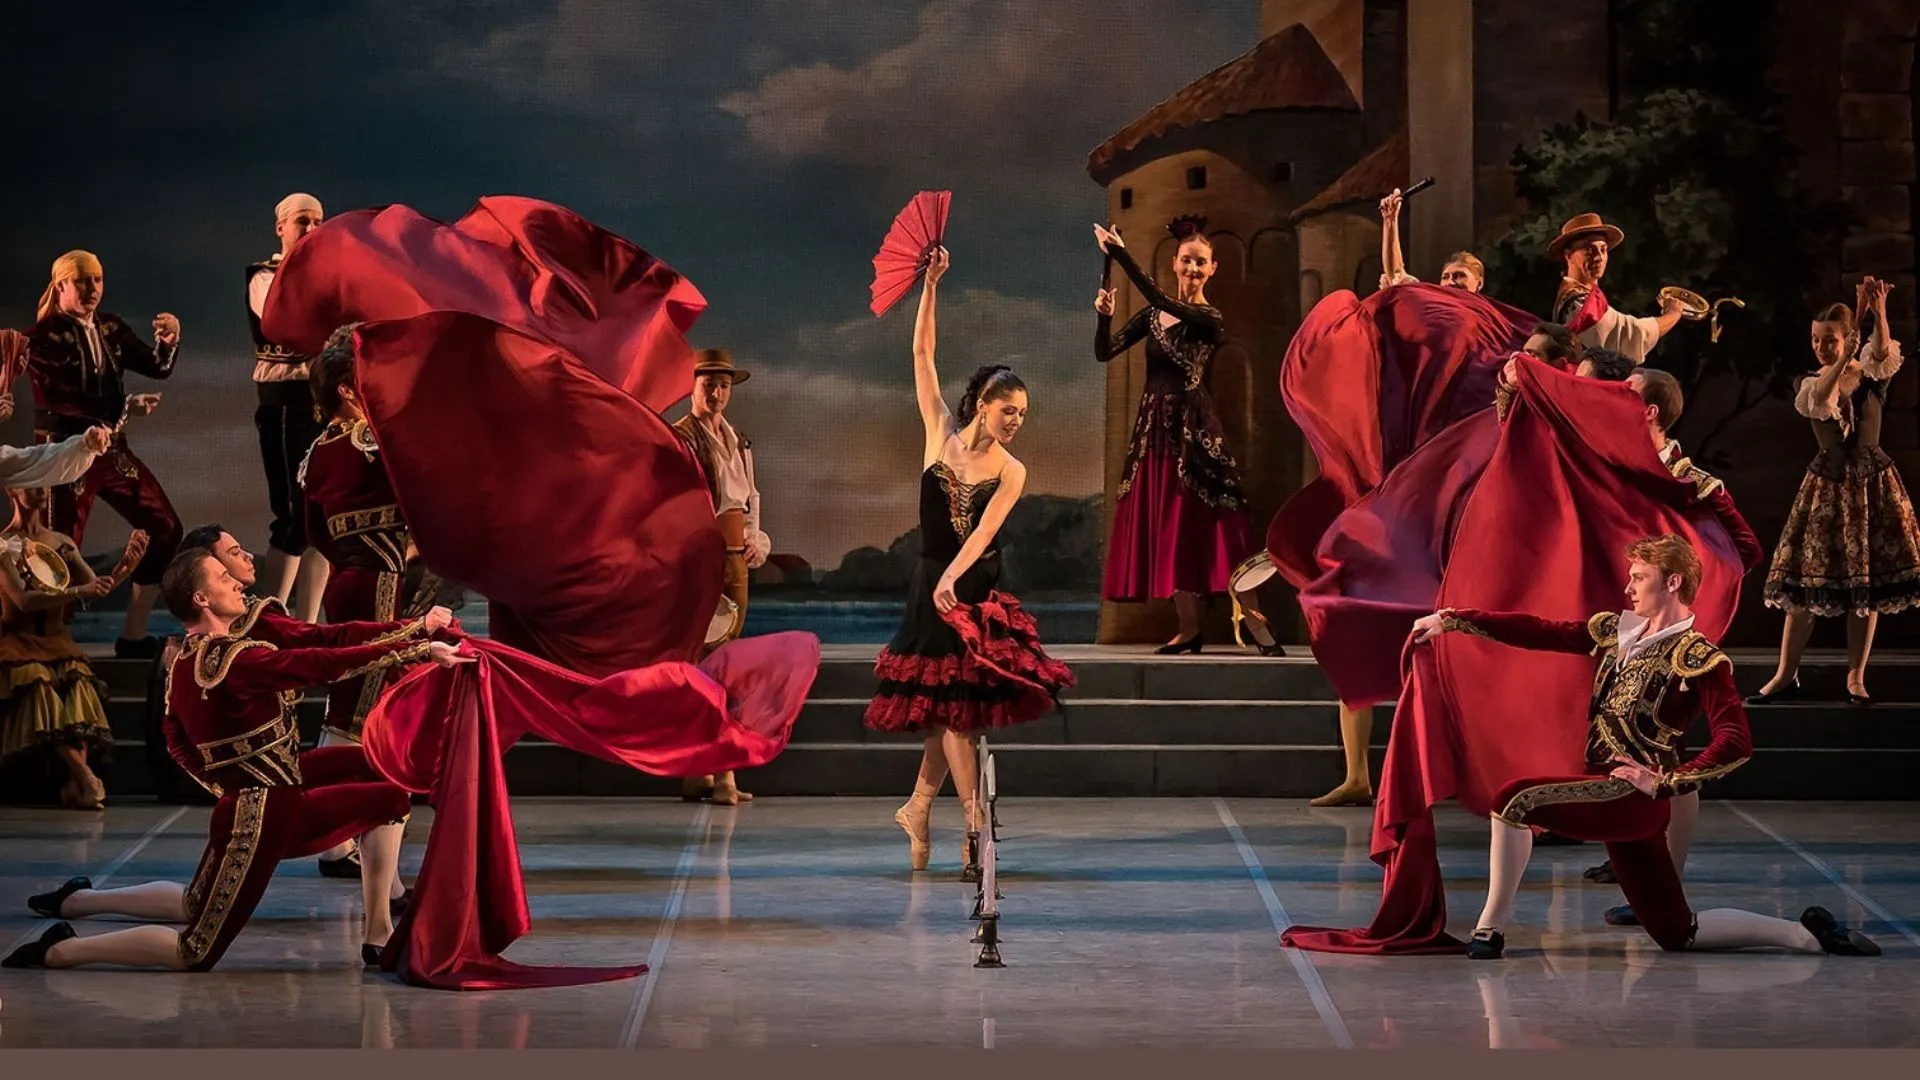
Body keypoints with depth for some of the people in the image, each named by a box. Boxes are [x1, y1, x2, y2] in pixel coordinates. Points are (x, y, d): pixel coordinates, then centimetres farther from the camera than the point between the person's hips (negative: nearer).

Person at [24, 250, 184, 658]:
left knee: (165, 529, 5)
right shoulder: (43, 336, -9)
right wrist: (124, 407, -26)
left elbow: (158, 368, 6)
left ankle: (134, 635, 12)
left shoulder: (110, 328, 9)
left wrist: (169, 340, -15)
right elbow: (60, 399, -19)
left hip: (112, 447, 7)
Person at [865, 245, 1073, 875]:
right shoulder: (941, 432, 0)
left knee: (956, 705, 3)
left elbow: (982, 532, -15)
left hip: (977, 586, 1)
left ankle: (919, 809, 18)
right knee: (949, 704, -3)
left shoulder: (1011, 473, -2)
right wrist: (930, 287, -10)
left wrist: (951, 579, -31)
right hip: (933, 583, -1)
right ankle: (976, 823, -1)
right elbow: (923, 355, -2)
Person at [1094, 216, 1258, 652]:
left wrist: (1120, 255, -26)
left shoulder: (1209, 319, -6)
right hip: (1153, 427, 6)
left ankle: (1251, 613, -10)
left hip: (1192, 428, -6)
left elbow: (1161, 299, -23)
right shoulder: (1153, 315, 11)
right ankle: (1189, 629, 8)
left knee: (1199, 520, -12)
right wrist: (1104, 316, -11)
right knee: (1168, 526, 5)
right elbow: (1104, 353, 8)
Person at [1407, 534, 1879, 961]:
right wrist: (1453, 620, 7)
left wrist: (1666, 781, -18)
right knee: (1677, 934, 12)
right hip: (1614, 802, 8)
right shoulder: (1617, 631, 14)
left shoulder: (1697, 657, -7)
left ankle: (1491, 928, -13)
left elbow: (1736, 742, -15)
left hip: (1636, 797, -8)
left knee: (1516, 799, -23)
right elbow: (1537, 632, 12)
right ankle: (1805, 934, 20)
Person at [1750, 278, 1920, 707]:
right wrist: (1844, 359, -37)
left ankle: (1855, 677, 8)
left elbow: (1882, 353, -24)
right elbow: (1822, 401, -23)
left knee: (1868, 580, 0)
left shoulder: (1872, 375, -1)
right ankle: (1786, 675, 5)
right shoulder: (1812, 386, 1)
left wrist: (1879, 312, -43)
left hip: (1871, 480, 0)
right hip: (1827, 482, 1)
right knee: (1806, 578, -2)